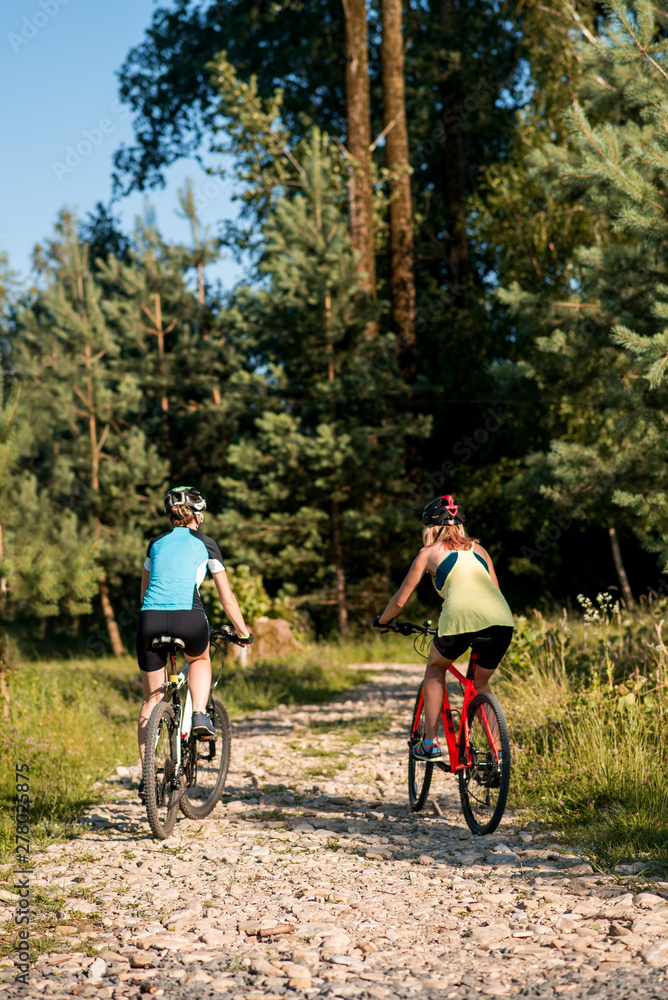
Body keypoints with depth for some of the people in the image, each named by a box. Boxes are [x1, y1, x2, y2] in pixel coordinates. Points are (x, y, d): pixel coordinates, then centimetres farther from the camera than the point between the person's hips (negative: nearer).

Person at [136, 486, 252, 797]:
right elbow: (227, 598, 16)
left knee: (151, 699, 16)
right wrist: (243, 632, 28)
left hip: (149, 619, 2)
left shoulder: (156, 543, 23)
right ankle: (199, 715, 9)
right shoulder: (205, 544, 15)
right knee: (200, 659, 34)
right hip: (188, 619, -2)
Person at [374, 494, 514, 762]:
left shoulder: (429, 552, 21)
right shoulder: (478, 549, 31)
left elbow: (400, 600, 25)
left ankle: (431, 741, 19)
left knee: (435, 667, 27)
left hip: (461, 615, -3)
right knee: (481, 683, 26)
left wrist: (382, 620, 45)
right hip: (501, 619, 4)